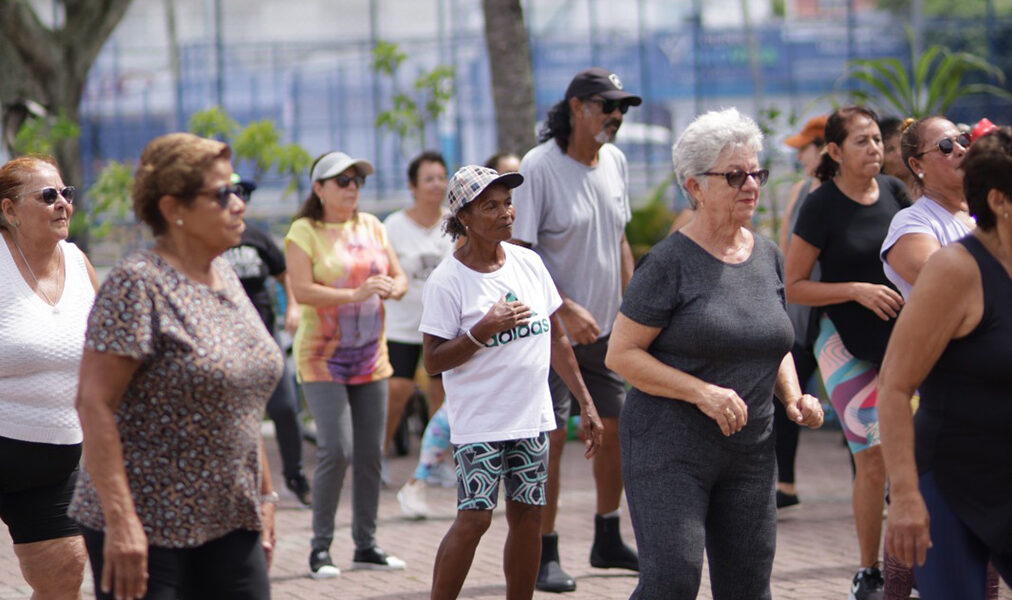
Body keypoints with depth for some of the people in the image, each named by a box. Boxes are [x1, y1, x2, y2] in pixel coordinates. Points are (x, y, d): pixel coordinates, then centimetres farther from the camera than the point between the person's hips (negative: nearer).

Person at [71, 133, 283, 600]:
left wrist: (264, 495, 17)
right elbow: (94, 404, -18)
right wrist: (120, 520, -23)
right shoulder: (137, 285, -13)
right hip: (144, 530, -7)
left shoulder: (225, 278, 12)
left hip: (227, 522, 7)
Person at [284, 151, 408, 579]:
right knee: (336, 450, -14)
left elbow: (400, 278, 11)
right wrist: (354, 295, -27)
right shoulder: (304, 232, -6)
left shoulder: (371, 227, 10)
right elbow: (302, 290, -17)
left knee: (370, 453, 5)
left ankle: (365, 546, 15)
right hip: (322, 359, -6)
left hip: (370, 358, 6)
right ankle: (320, 547, -3)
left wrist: (392, 288, -13)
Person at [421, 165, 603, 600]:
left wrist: (585, 402, 12)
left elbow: (555, 339, 14)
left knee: (527, 517, 6)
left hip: (531, 417, 5)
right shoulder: (447, 281, -10)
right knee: (474, 518, -11)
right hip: (479, 422, -5)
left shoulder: (528, 263, 6)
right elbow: (433, 360, -11)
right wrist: (483, 331, -23)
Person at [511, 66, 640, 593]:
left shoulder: (615, 162, 6)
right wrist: (566, 309, -23)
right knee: (550, 436, -6)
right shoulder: (539, 167, -16)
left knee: (617, 426, 11)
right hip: (553, 328, -7)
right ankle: (544, 554, 2)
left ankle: (608, 539, 26)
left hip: (606, 328, 7)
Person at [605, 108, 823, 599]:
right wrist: (702, 392, -19)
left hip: (750, 451, 6)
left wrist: (793, 397, 5)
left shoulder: (768, 257, 11)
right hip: (669, 447, -6)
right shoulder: (670, 262, -9)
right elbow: (621, 354, -11)